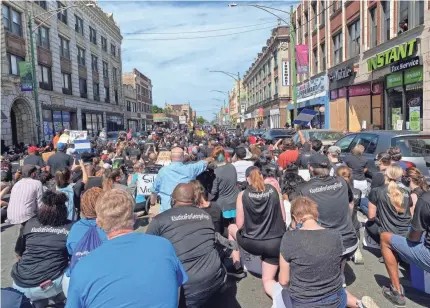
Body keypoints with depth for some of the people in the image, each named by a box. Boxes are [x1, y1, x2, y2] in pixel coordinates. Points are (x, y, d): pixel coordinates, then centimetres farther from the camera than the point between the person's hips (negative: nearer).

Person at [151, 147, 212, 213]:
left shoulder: (163, 171, -4)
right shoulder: (190, 169, -2)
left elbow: (155, 190, 5)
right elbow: (204, 163, 16)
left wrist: (152, 204, 21)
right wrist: (211, 158, 36)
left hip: (166, 208, 0)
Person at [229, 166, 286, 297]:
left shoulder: (243, 195, -8)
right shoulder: (273, 190, -1)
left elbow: (240, 225, -2)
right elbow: (283, 218, 5)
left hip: (253, 243, -2)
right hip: (275, 243, 3)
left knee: (231, 227, 29)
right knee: (268, 280, 20)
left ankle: (236, 266, 28)